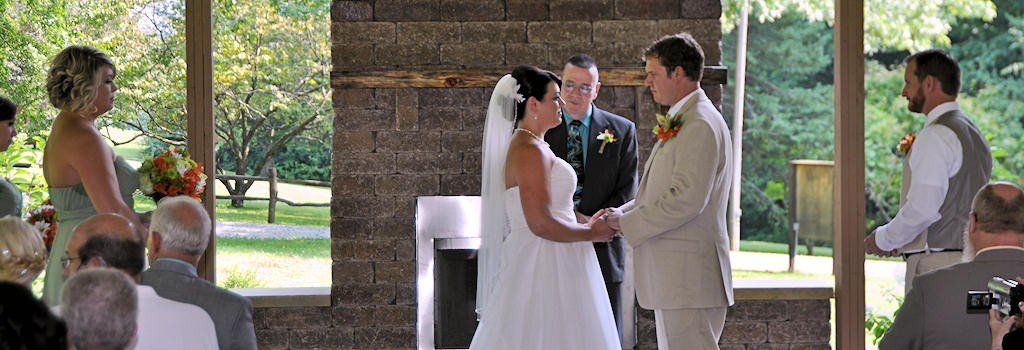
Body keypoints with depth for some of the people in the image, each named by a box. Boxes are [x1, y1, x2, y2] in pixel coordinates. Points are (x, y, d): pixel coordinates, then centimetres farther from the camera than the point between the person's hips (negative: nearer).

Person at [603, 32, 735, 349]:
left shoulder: (701, 125, -15)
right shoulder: (682, 122, 19)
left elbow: (687, 199, -23)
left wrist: (628, 223, -15)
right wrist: (620, 213, 7)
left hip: (689, 277, -11)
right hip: (674, 277, 11)